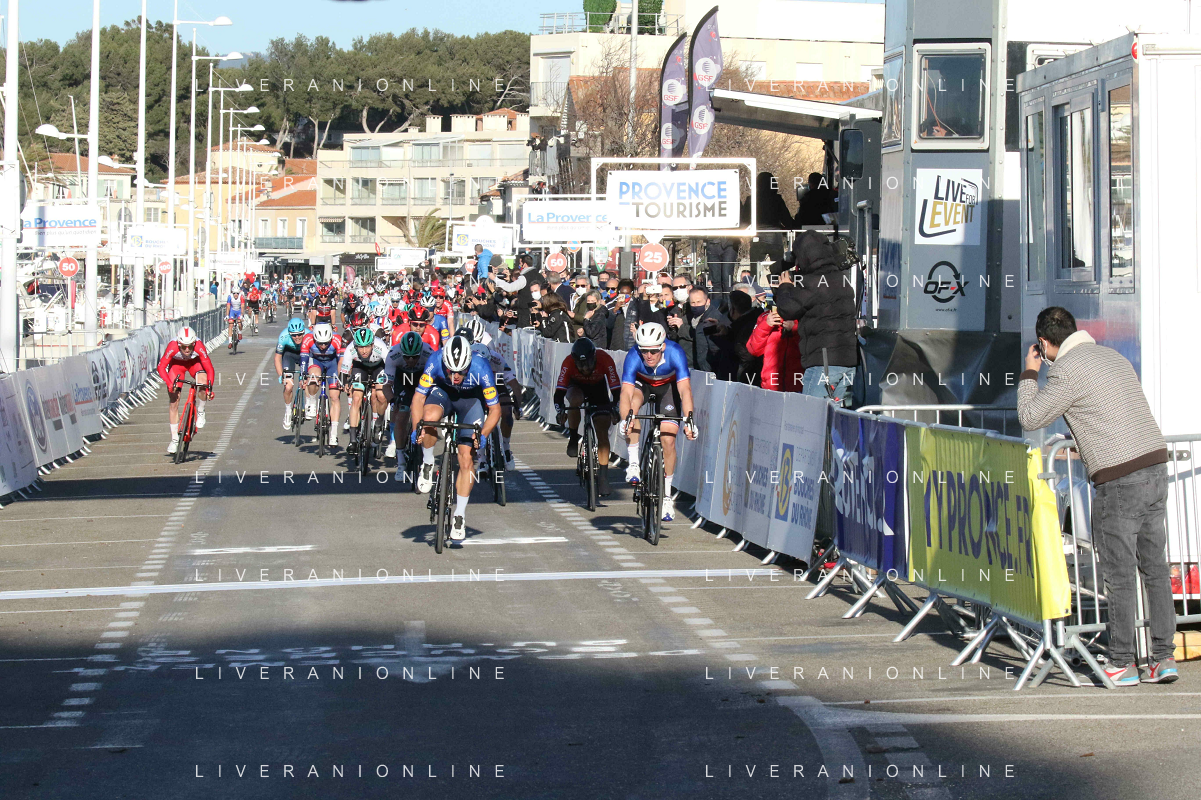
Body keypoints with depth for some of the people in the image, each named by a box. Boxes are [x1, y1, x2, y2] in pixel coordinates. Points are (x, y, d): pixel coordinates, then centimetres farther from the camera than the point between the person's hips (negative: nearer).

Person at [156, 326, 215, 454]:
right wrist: (169, 383, -49)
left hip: (195, 362, 0)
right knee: (173, 402, -6)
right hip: (177, 363, 0)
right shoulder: (173, 347, -36)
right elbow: (161, 367, -34)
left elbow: (209, 369, -34)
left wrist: (209, 388, -46)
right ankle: (174, 439, 4)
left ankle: (200, 412, -6)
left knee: (203, 382, -33)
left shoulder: (199, 346, -36)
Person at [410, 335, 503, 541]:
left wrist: (482, 435, -37)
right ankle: (427, 464, -9)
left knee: (467, 460, -9)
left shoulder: (480, 368, -34)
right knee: (430, 417, -36)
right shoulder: (435, 363, -33)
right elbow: (418, 397, -23)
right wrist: (417, 428, -37)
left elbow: (495, 410, -23)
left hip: (470, 400, 0)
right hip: (443, 393, 0)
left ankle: (459, 514, 7)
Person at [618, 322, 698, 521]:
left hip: (667, 386, 0)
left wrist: (689, 419, -55)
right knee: (633, 403, -35)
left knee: (668, 440, -11)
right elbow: (626, 392, -42)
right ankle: (633, 463, -23)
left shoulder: (675, 353, -35)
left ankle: (667, 496, 5)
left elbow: (685, 389, -42)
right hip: (642, 383, 0)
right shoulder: (633, 356, -34)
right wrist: (625, 419, -58)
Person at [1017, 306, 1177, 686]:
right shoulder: (1112, 356, 18)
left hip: (1119, 480, -8)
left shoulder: (1066, 371, -9)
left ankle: (1121, 664, 4)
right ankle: (1164, 657, 11)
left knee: (1119, 574, -1)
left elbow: (1029, 418, 0)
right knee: (1155, 567, 10)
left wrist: (1029, 374, 13)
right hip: (1156, 466, 8)